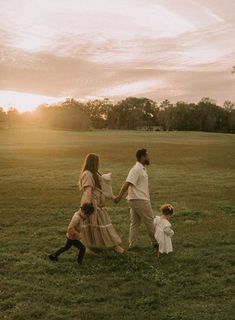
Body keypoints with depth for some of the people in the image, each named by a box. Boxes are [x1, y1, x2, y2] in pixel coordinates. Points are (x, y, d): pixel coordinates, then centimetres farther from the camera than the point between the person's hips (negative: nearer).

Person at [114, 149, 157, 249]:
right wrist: (119, 196, -31)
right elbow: (127, 183, -25)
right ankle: (155, 241, 18)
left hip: (135, 200, 10)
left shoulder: (141, 169, 14)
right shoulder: (136, 169, -17)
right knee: (149, 221, 5)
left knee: (134, 222, 11)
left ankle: (132, 244, 16)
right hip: (140, 200, -10)